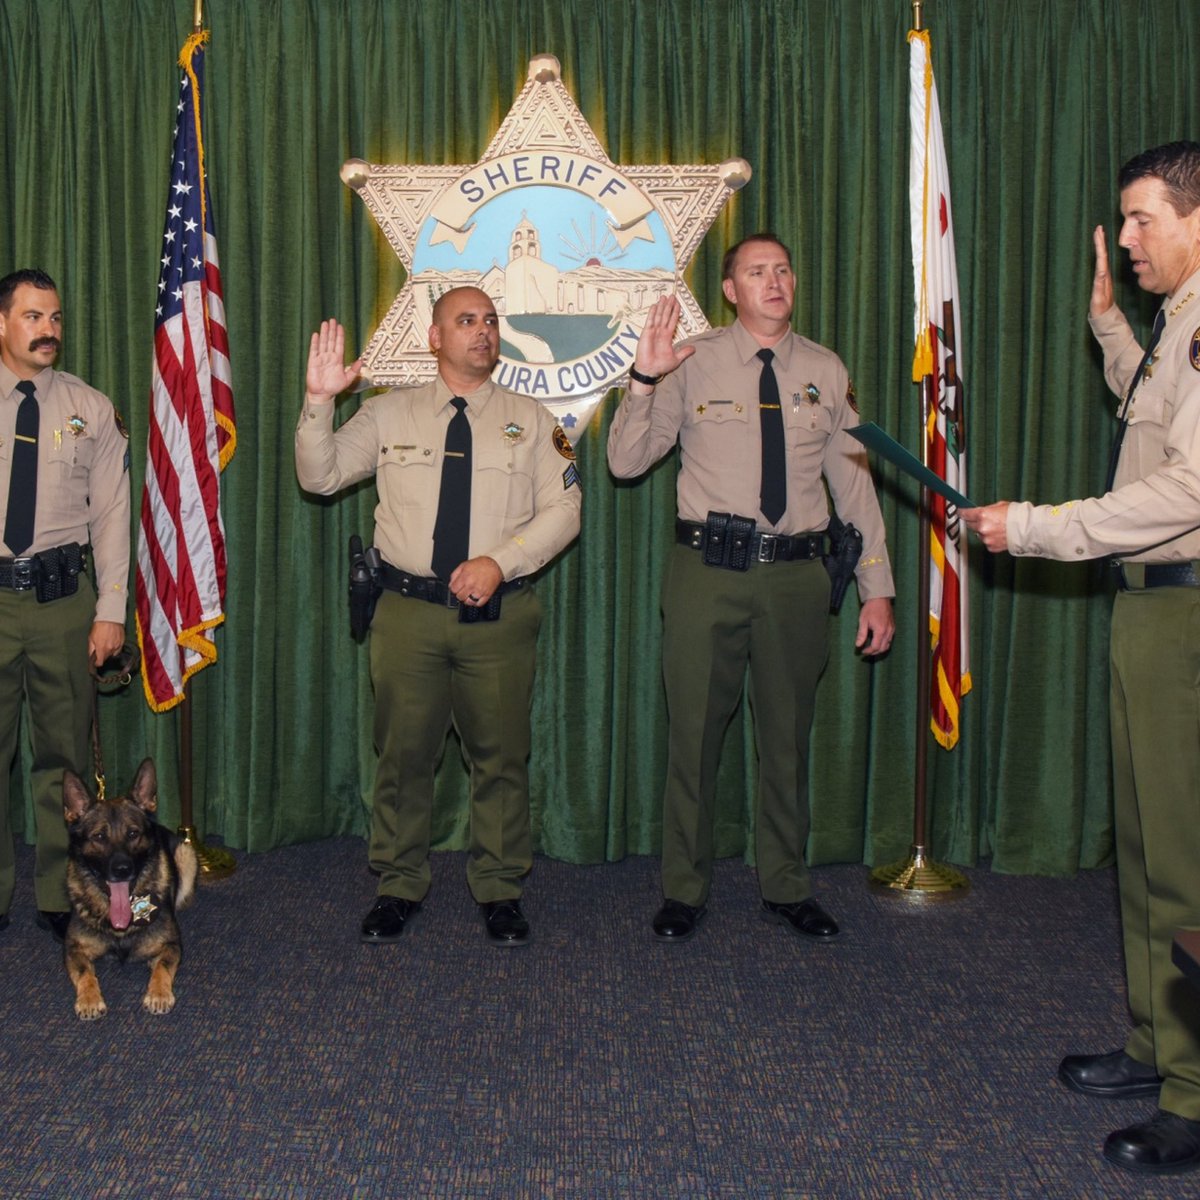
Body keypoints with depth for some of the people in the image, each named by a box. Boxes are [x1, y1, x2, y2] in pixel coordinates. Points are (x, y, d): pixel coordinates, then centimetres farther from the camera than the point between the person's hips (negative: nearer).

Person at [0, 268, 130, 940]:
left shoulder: (92, 410, 5)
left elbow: (112, 514, 3)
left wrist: (112, 610, -3)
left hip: (65, 597, 0)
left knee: (65, 751, 7)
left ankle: (61, 896, 20)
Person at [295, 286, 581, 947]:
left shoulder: (531, 420, 7)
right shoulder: (388, 413, 8)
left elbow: (563, 509, 0)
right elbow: (318, 476, 4)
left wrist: (499, 561, -13)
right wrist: (318, 401, -12)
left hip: (499, 614, 0)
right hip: (409, 611, 0)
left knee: (501, 756, 6)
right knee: (403, 753, 7)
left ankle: (499, 888, 22)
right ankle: (398, 886, 23)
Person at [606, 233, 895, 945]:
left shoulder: (826, 372, 8)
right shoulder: (693, 364, 1)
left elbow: (855, 483, 9)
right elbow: (625, 462, 0)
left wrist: (877, 588, 5)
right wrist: (644, 380, -15)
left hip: (796, 573, 2)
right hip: (708, 570, -2)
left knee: (789, 736, 12)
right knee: (695, 733, 5)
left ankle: (786, 887, 28)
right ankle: (685, 891, 21)